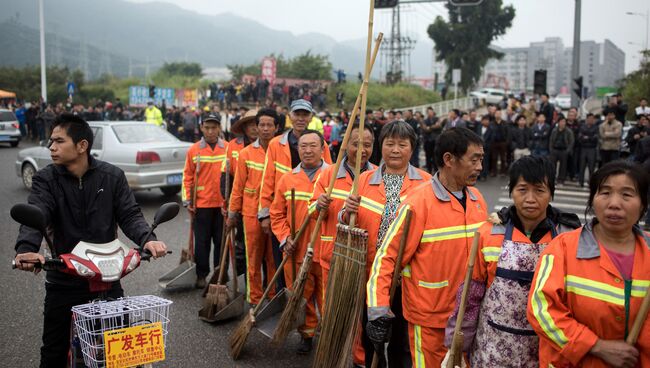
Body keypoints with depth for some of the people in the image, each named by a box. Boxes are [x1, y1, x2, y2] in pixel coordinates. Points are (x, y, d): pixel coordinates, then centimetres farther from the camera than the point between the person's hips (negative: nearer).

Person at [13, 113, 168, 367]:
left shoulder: (112, 176, -2)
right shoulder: (45, 179, -5)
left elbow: (130, 215, -8)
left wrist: (147, 239, -29)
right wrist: (26, 249, -42)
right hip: (63, 280, 0)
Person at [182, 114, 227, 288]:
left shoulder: (228, 149, 2)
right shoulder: (194, 150, 2)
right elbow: (187, 177, 4)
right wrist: (187, 201, -1)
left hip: (223, 204, 0)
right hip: (202, 204, 0)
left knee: (221, 241, 9)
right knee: (202, 241, 6)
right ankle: (201, 275, 18)